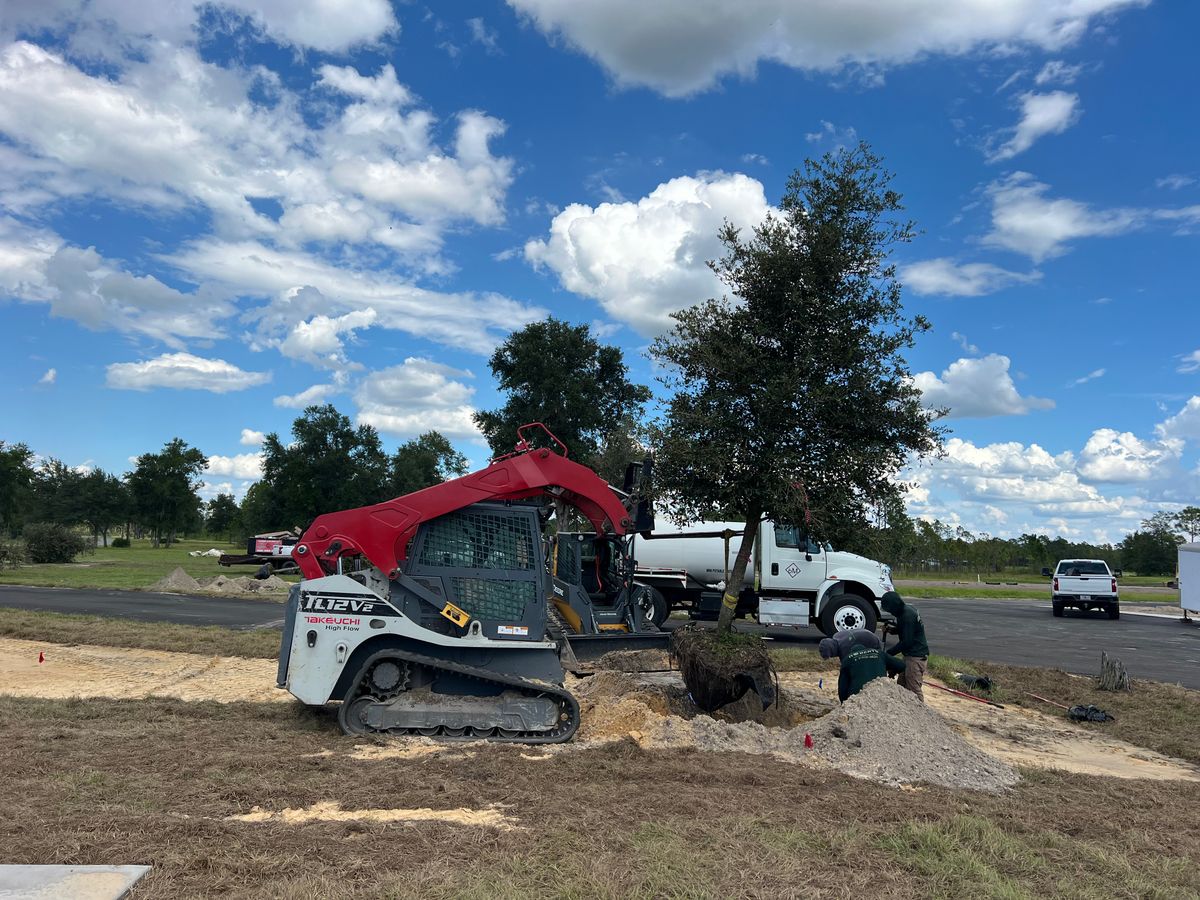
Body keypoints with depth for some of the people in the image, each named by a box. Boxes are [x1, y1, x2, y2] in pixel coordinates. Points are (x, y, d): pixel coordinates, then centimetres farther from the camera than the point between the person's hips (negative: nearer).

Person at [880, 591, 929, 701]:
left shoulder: (908, 616, -22)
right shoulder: (904, 612, 8)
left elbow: (906, 642, -22)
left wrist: (888, 653, -14)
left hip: (917, 656, -10)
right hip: (910, 654, 10)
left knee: (914, 690, -7)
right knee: (901, 685, 15)